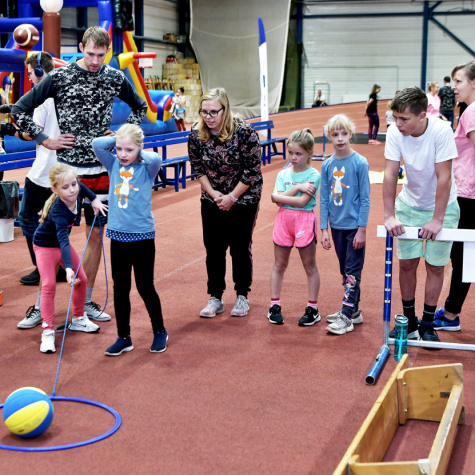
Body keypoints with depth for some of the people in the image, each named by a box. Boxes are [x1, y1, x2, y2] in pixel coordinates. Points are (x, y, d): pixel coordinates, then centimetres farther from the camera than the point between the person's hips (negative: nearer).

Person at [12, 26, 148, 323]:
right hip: (68, 168, -4)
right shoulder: (59, 77, -5)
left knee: (96, 235, 8)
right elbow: (20, 110, -2)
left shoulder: (116, 78, 5)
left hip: (101, 169, 4)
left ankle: (87, 302, 20)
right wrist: (45, 140, -6)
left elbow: (140, 107, 22)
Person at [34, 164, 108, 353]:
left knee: (82, 279, 8)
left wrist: (94, 199, 1)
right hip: (45, 245, -7)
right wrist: (68, 268, -61)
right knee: (49, 285, -16)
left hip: (61, 242, 7)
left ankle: (78, 319, 26)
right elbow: (63, 240, -52)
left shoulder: (77, 191, -22)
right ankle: (48, 331, -8)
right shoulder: (58, 212, -40)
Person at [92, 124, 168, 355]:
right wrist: (118, 139, 1)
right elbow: (97, 144, -7)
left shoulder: (146, 169, -6)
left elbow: (156, 159, -27)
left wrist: (140, 152, -10)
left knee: (145, 287, 6)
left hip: (142, 236, -4)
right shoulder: (114, 165, 4)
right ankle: (124, 338, 21)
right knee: (120, 289, 9)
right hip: (118, 236, 4)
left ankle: (160, 332, 25)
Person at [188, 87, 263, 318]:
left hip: (243, 198, -3)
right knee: (213, 249, 5)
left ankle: (242, 296, 20)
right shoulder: (196, 133, -10)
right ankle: (215, 298, 18)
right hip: (212, 200, 3)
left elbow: (253, 170, -15)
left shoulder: (244, 131, -21)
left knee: (240, 248, 3)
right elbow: (197, 166, 2)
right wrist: (213, 192, -9)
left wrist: (232, 197, -14)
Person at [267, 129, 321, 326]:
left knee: (310, 266, 6)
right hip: (283, 219, 4)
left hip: (304, 220, -4)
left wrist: (279, 197, -10)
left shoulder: (313, 175, -8)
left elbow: (302, 202, -18)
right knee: (279, 265, 10)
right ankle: (274, 306, 20)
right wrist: (297, 187, -15)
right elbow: (277, 199, -9)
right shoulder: (283, 174, 5)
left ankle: (312, 308, 15)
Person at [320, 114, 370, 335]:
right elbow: (324, 199, 6)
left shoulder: (360, 163, -10)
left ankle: (347, 317, 0)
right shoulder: (327, 165, 3)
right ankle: (353, 310, 26)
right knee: (345, 271, 14)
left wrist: (362, 229, -11)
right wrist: (324, 229, 3)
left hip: (354, 226, -5)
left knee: (353, 271, -2)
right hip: (336, 225, 5)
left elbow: (365, 199, -9)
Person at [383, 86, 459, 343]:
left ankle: (427, 325, 16)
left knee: (435, 265, 1)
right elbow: (390, 174, -17)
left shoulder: (441, 131, -27)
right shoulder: (395, 132, -17)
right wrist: (389, 215, -22)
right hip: (409, 204, 3)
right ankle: (409, 322, 20)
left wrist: (437, 220, -27)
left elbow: (444, 178, -26)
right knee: (407, 263, 4)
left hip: (441, 206, -3)